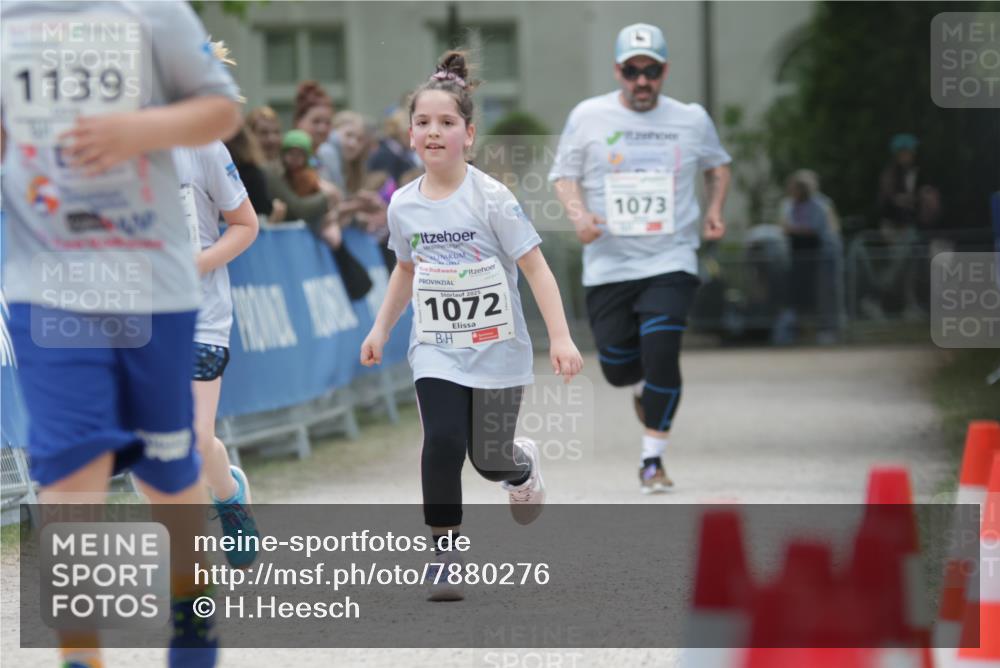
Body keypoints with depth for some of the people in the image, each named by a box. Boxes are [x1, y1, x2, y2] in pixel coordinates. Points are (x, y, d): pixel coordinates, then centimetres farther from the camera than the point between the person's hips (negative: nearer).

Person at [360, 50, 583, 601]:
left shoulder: (490, 199, -15)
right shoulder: (404, 205, -2)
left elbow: (535, 267, -13)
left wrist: (560, 337, -20)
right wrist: (381, 328, 14)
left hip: (495, 350, -2)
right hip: (436, 351, 2)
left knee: (489, 458, 4)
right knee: (442, 442, -17)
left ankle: (523, 466, 43)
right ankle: (444, 553, -5)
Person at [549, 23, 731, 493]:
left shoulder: (692, 120, 4)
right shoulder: (588, 116, 0)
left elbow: (717, 165, 22)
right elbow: (564, 174, 6)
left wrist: (714, 210, 5)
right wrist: (579, 214, -13)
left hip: (671, 262, -1)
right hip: (608, 264, 1)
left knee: (661, 357, -16)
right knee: (617, 368, 5)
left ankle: (652, 460, -1)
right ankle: (643, 389, 44)